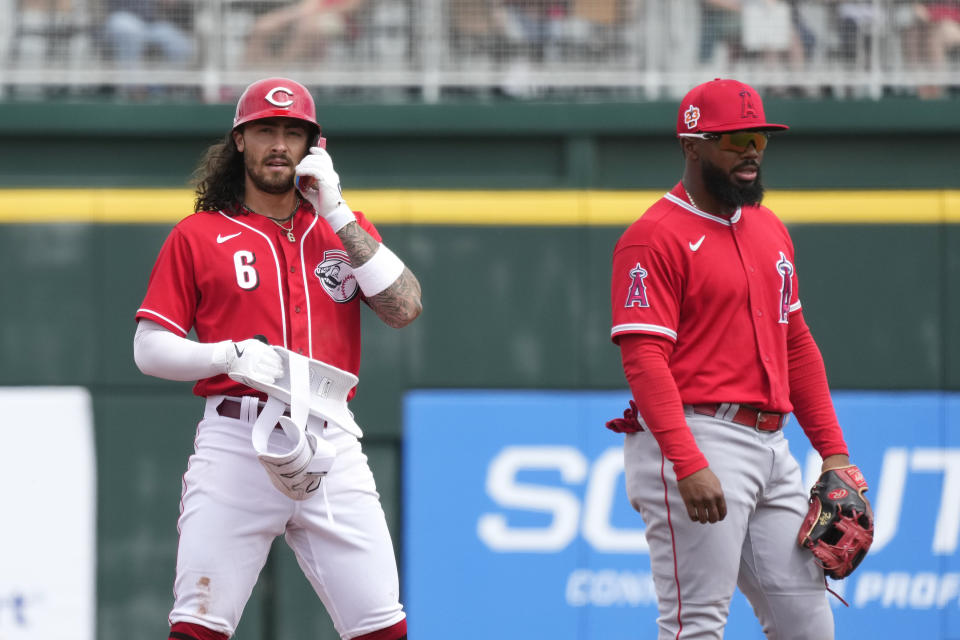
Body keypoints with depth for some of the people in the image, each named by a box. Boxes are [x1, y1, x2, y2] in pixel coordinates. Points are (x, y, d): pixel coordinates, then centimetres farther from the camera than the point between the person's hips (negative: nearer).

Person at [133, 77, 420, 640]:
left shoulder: (346, 228, 16)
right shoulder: (199, 235, 9)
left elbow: (404, 308, 1)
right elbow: (150, 349, 5)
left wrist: (337, 213, -1)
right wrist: (230, 356, -13)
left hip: (331, 446, 2)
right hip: (237, 441, -2)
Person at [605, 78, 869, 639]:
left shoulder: (770, 230, 18)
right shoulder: (654, 238, -9)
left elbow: (797, 345, 23)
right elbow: (644, 359, -17)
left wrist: (833, 449, 15)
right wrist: (688, 466, -27)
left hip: (771, 446, 9)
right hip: (696, 440, -9)